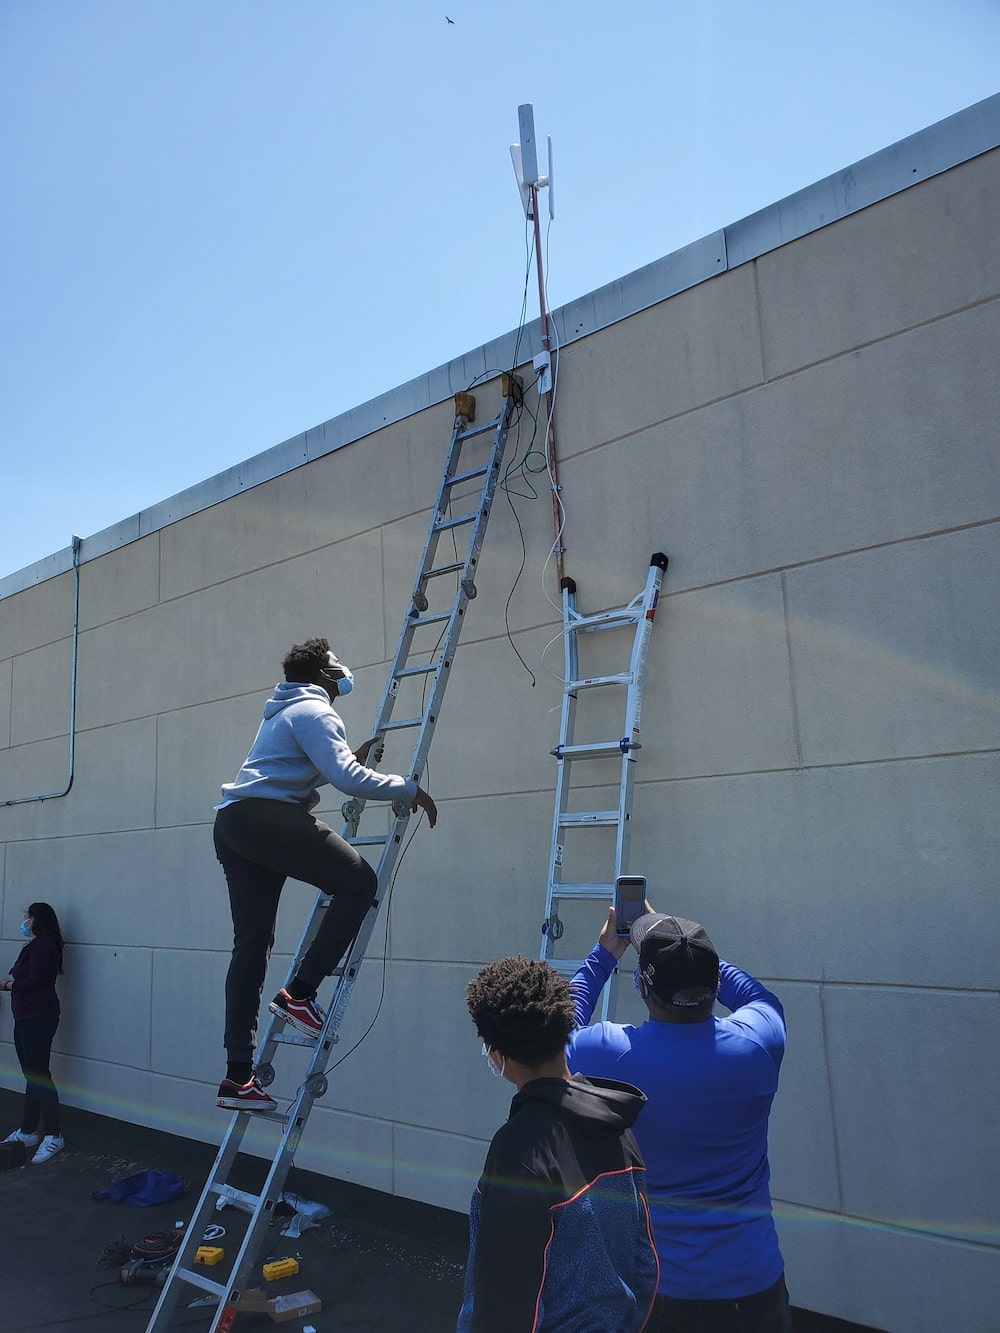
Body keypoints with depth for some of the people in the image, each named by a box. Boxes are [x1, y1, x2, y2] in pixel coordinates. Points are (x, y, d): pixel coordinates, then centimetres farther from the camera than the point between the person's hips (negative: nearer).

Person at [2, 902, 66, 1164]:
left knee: (38, 1075, -8)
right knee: (32, 1075, 15)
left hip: (38, 1019, -10)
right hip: (26, 1018, 10)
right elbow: (25, 977, 15)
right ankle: (28, 1132, 24)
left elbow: (35, 980, -21)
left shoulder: (42, 944, -15)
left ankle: (53, 1136, -2)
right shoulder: (36, 945, 18)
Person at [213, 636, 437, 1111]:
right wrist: (408, 789, -7)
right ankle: (300, 992, -9)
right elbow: (345, 778, -16)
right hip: (266, 817, -10)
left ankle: (238, 1077, 7)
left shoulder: (287, 711, 28)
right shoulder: (314, 711, -3)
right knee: (358, 880, -5)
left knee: (251, 944, 7)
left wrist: (353, 757, 40)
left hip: (232, 823, 10)